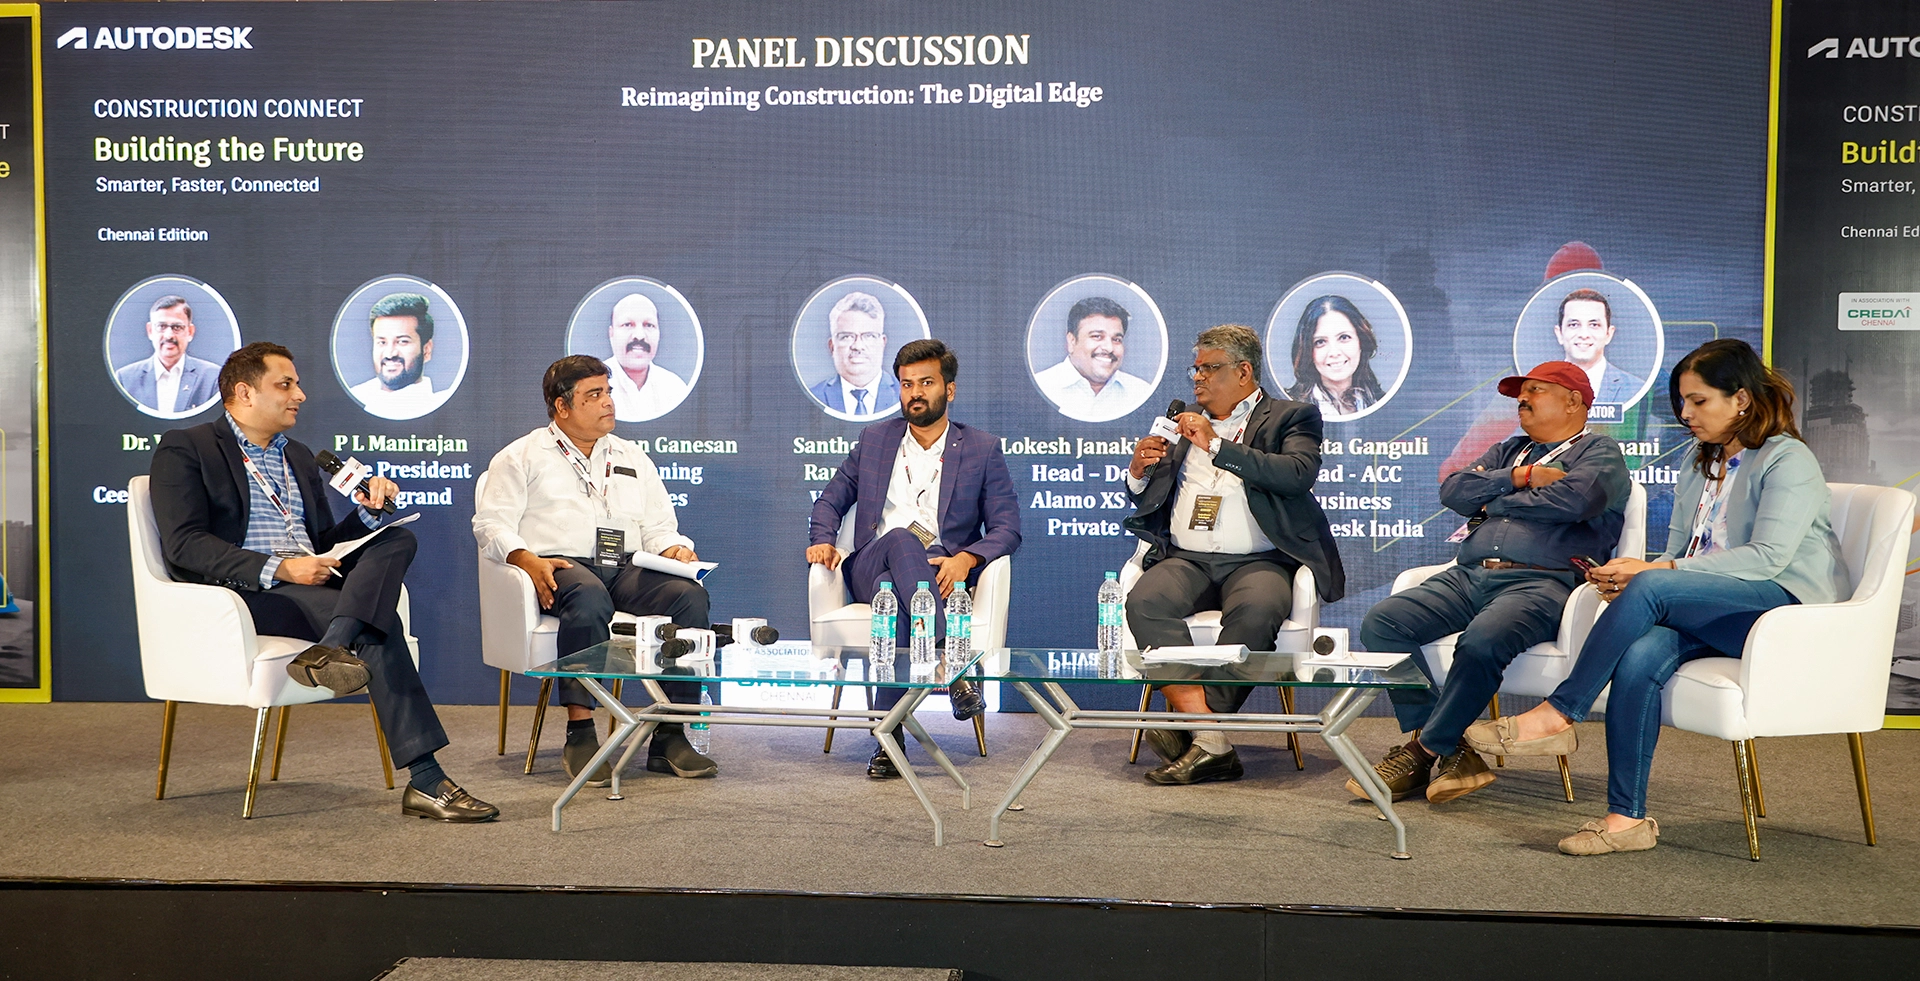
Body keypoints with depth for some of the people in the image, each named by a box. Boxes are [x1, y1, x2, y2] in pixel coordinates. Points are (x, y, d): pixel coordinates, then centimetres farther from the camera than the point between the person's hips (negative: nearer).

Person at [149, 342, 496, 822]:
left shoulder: (299, 456, 27)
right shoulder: (185, 449, 4)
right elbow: (185, 544, -10)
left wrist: (367, 509, 4)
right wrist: (279, 569, -22)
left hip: (313, 583, 7)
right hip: (245, 592, -7)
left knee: (397, 539, -22)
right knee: (378, 628, -31)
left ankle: (329, 650, -45)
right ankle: (426, 782, -35)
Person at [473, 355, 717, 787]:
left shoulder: (632, 458, 27)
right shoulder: (522, 456, 15)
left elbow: (659, 528, 24)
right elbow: (492, 523, 4)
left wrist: (675, 550, -1)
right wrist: (529, 561, -16)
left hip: (628, 570, 4)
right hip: (561, 566, -4)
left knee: (689, 593, -27)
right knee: (588, 598, -40)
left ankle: (670, 737, -26)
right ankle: (580, 735, -33)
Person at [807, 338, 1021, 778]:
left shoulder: (983, 449, 11)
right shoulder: (875, 440, 20)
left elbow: (1007, 528, 3)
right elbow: (830, 501, 24)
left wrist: (966, 559, -18)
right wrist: (822, 541, 0)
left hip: (941, 572, -1)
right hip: (870, 568, 2)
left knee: (892, 591, -39)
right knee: (901, 539, -37)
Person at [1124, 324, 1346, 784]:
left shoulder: (1292, 417, 11)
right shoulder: (1185, 424, 25)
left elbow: (1300, 473, -11)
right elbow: (1147, 503, 27)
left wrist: (1216, 445, -10)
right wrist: (1139, 472, 3)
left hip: (1258, 561, -3)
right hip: (1186, 559, 4)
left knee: (1255, 610, -37)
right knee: (1145, 601, -30)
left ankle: (1187, 726, -31)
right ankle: (1210, 740, -35)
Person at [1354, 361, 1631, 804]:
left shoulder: (1600, 452, 11)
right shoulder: (1507, 451, 31)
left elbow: (1572, 500, -12)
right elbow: (1453, 490, 14)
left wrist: (1495, 501, 2)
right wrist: (1520, 477, 1)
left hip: (1541, 581, -6)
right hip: (1468, 576, 7)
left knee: (1481, 642, -37)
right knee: (1381, 622, -16)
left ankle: (1423, 751, -18)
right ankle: (1451, 750, -17)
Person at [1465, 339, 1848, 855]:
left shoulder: (1787, 459, -3)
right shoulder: (1699, 470, 22)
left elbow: (1768, 557, -16)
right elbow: (1678, 553, 17)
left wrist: (1653, 572, -21)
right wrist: (1628, 577, -7)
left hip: (1788, 607, -6)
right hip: (1709, 613, 6)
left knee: (1653, 588, -33)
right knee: (1640, 656, -28)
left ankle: (1558, 715, -25)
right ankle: (1627, 817, -29)